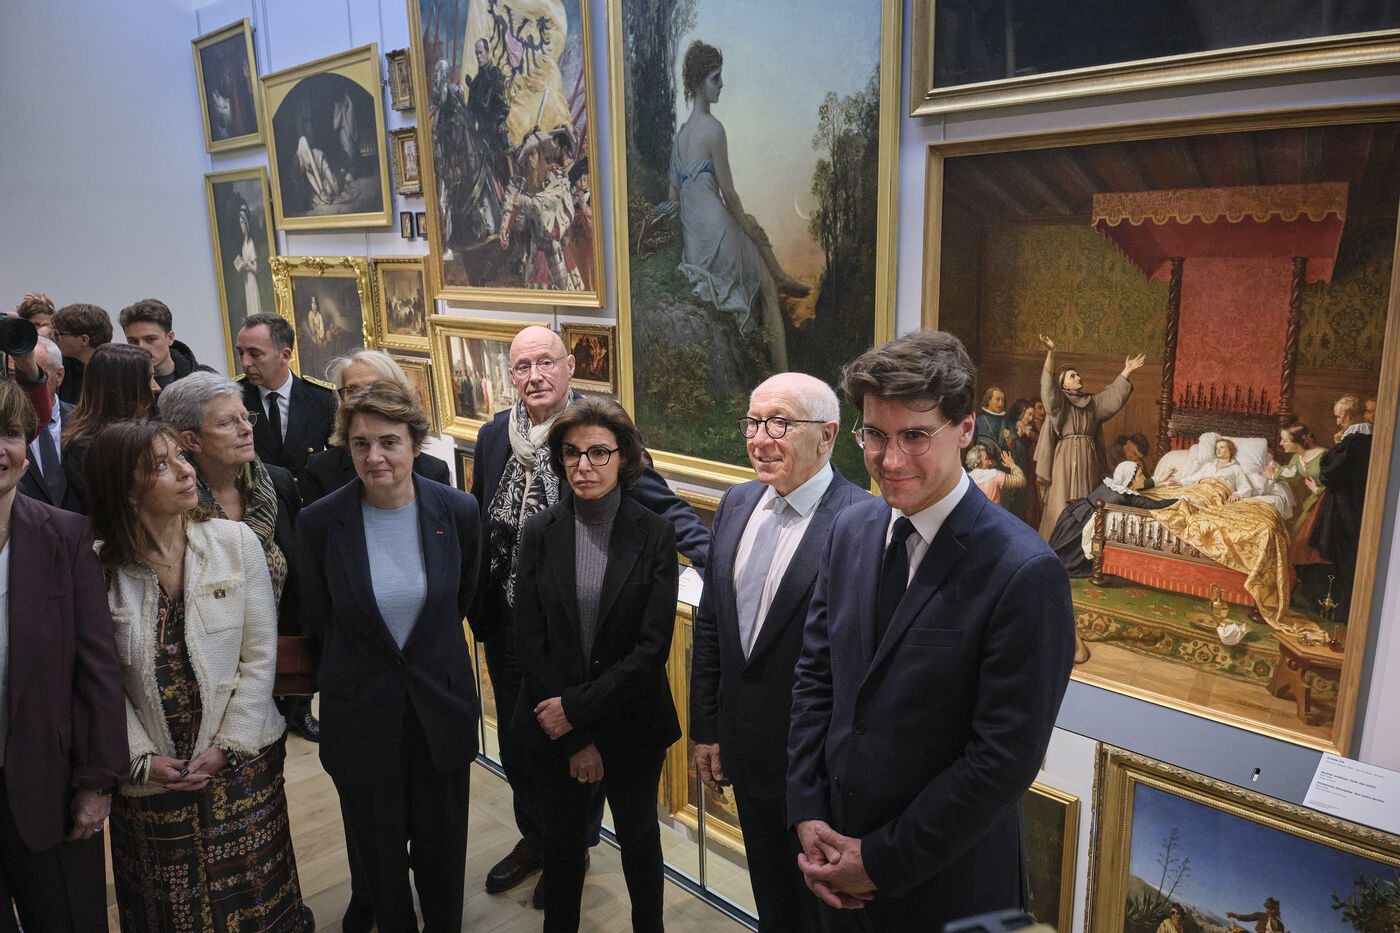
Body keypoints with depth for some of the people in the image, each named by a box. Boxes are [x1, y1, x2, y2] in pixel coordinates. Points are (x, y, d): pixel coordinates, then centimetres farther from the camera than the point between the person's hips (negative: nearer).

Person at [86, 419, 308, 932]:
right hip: (152, 771, 0)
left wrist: (227, 746, -10)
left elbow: (259, 656, -6)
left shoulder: (236, 541, -8)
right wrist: (141, 758, -11)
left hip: (241, 763, 0)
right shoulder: (100, 568, -8)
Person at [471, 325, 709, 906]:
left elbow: (662, 505, -14)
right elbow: (477, 523, 11)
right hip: (508, 625, 5)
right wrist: (476, 606, 6)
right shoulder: (493, 436, 3)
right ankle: (534, 837, 47)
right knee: (515, 740, 21)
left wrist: (715, 559, -28)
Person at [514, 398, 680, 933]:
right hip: (552, 727, 1)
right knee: (563, 838, 19)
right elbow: (530, 642, -9)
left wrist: (577, 707, -18)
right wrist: (575, 741, -11)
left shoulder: (654, 534, -12)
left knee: (637, 834, 20)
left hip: (632, 722, -1)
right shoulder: (540, 533, -7)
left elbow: (654, 646, -15)